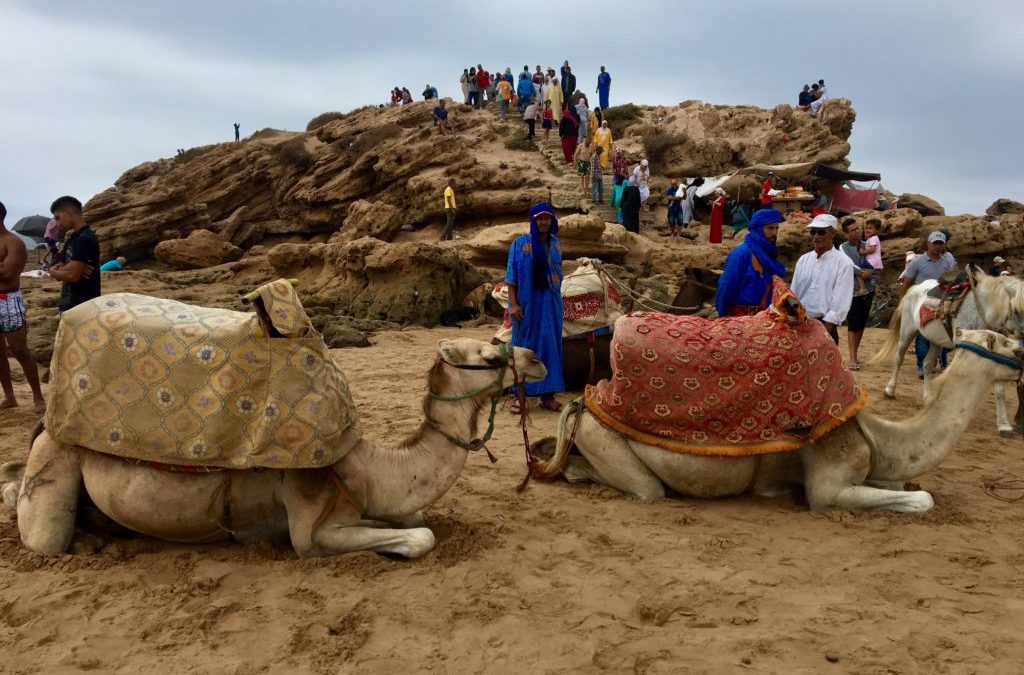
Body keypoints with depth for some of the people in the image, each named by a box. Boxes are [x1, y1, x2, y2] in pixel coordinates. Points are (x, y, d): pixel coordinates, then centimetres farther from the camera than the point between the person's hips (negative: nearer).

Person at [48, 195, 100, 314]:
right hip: (69, 305, 10)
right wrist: (59, 270, -8)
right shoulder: (72, 239, 15)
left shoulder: (85, 239, -16)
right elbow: (60, 271, 15)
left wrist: (53, 271, -2)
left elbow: (72, 275, -22)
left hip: (83, 306, -10)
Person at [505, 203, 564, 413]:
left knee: (550, 346, 4)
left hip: (550, 302, 4)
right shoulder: (520, 243, -4)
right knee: (525, 346, 1)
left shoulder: (555, 244, 9)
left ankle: (547, 394, 12)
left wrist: (557, 301, 13)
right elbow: (511, 276, -6)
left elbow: (557, 275, 15)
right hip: (527, 302, -4)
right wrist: (513, 304, -14)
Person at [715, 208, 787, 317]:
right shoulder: (742, 253, -15)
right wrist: (724, 318, -7)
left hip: (762, 315, 7)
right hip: (741, 315, -7)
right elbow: (727, 288, -13)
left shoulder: (769, 253, 8)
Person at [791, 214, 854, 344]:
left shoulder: (843, 262, -6)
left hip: (824, 326, -5)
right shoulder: (803, 260, 9)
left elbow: (840, 301, -11)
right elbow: (792, 293, 10)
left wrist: (824, 330, -16)